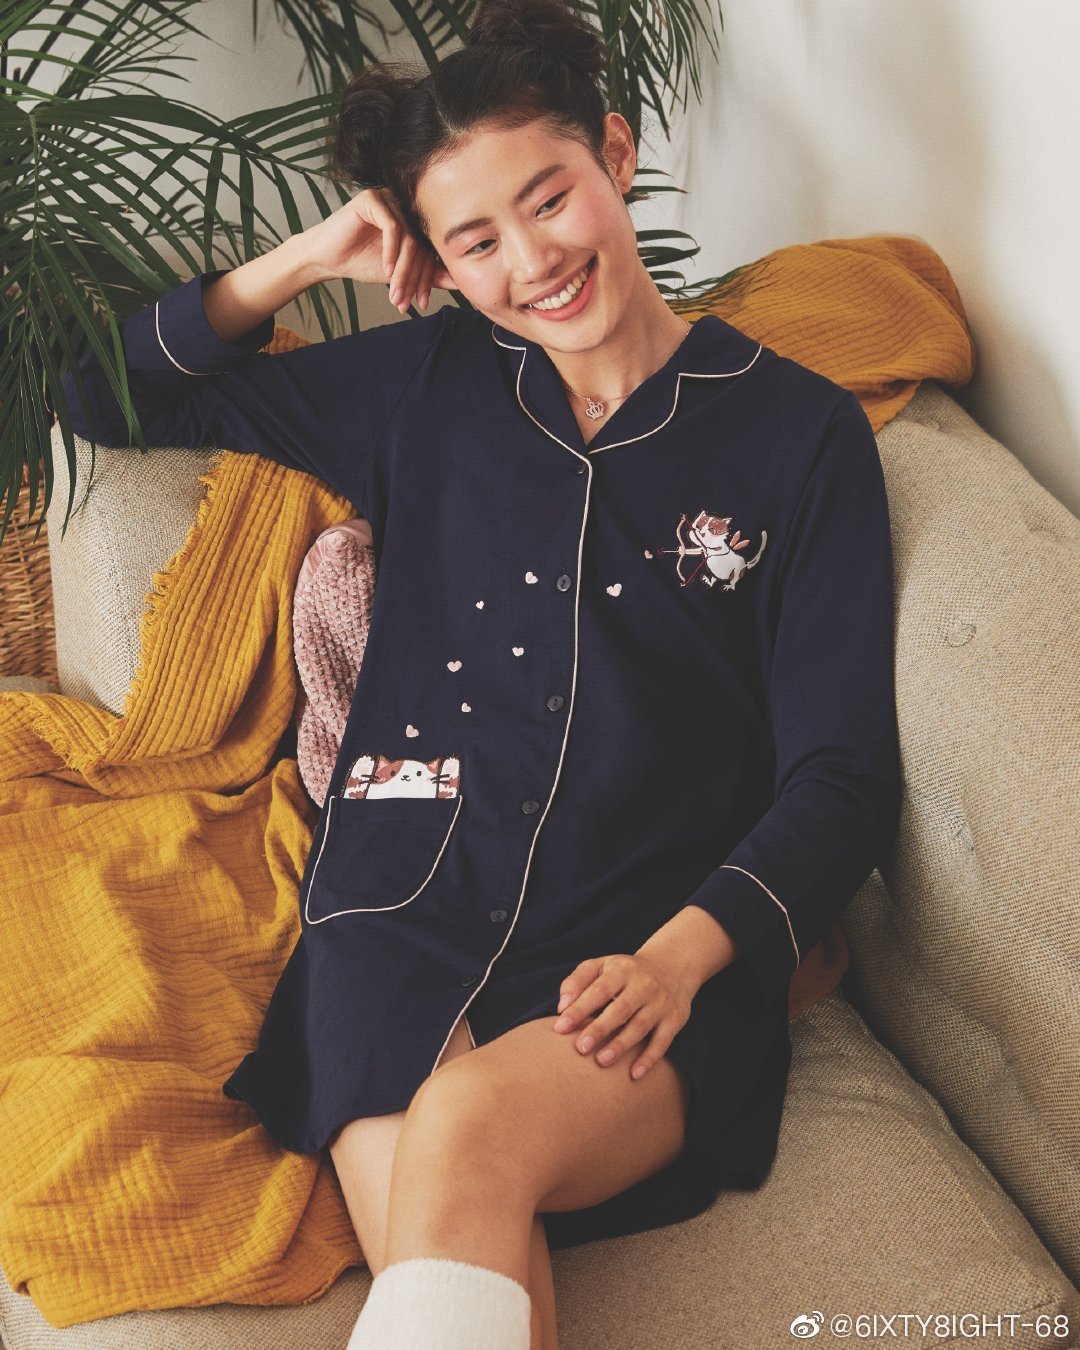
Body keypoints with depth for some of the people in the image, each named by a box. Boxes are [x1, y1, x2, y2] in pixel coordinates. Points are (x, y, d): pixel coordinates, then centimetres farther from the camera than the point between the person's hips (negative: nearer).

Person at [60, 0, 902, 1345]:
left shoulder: (801, 431, 9)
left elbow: (842, 777, 4)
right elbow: (112, 397, 26)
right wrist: (308, 258, 12)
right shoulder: (427, 385, 17)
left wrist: (676, 957, -13)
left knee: (470, 1127, -35)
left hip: (657, 948, -1)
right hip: (408, 912, 2)